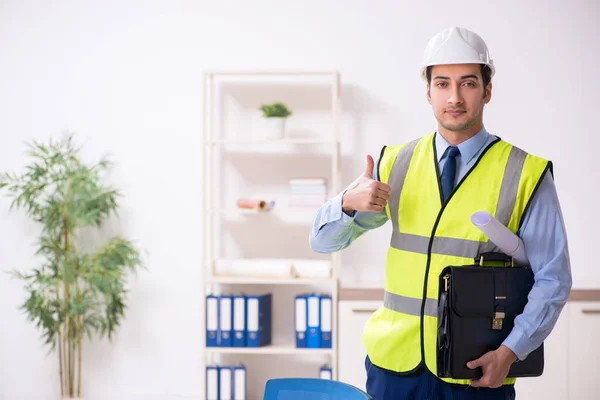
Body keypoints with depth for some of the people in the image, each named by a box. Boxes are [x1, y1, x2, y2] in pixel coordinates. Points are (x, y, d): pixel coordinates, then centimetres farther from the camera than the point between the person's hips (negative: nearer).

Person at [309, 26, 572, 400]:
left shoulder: (526, 175, -3)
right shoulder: (395, 163, 5)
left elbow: (552, 278, -3)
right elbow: (322, 240, 5)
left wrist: (510, 352, -15)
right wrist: (348, 202, -15)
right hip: (395, 363, 2)